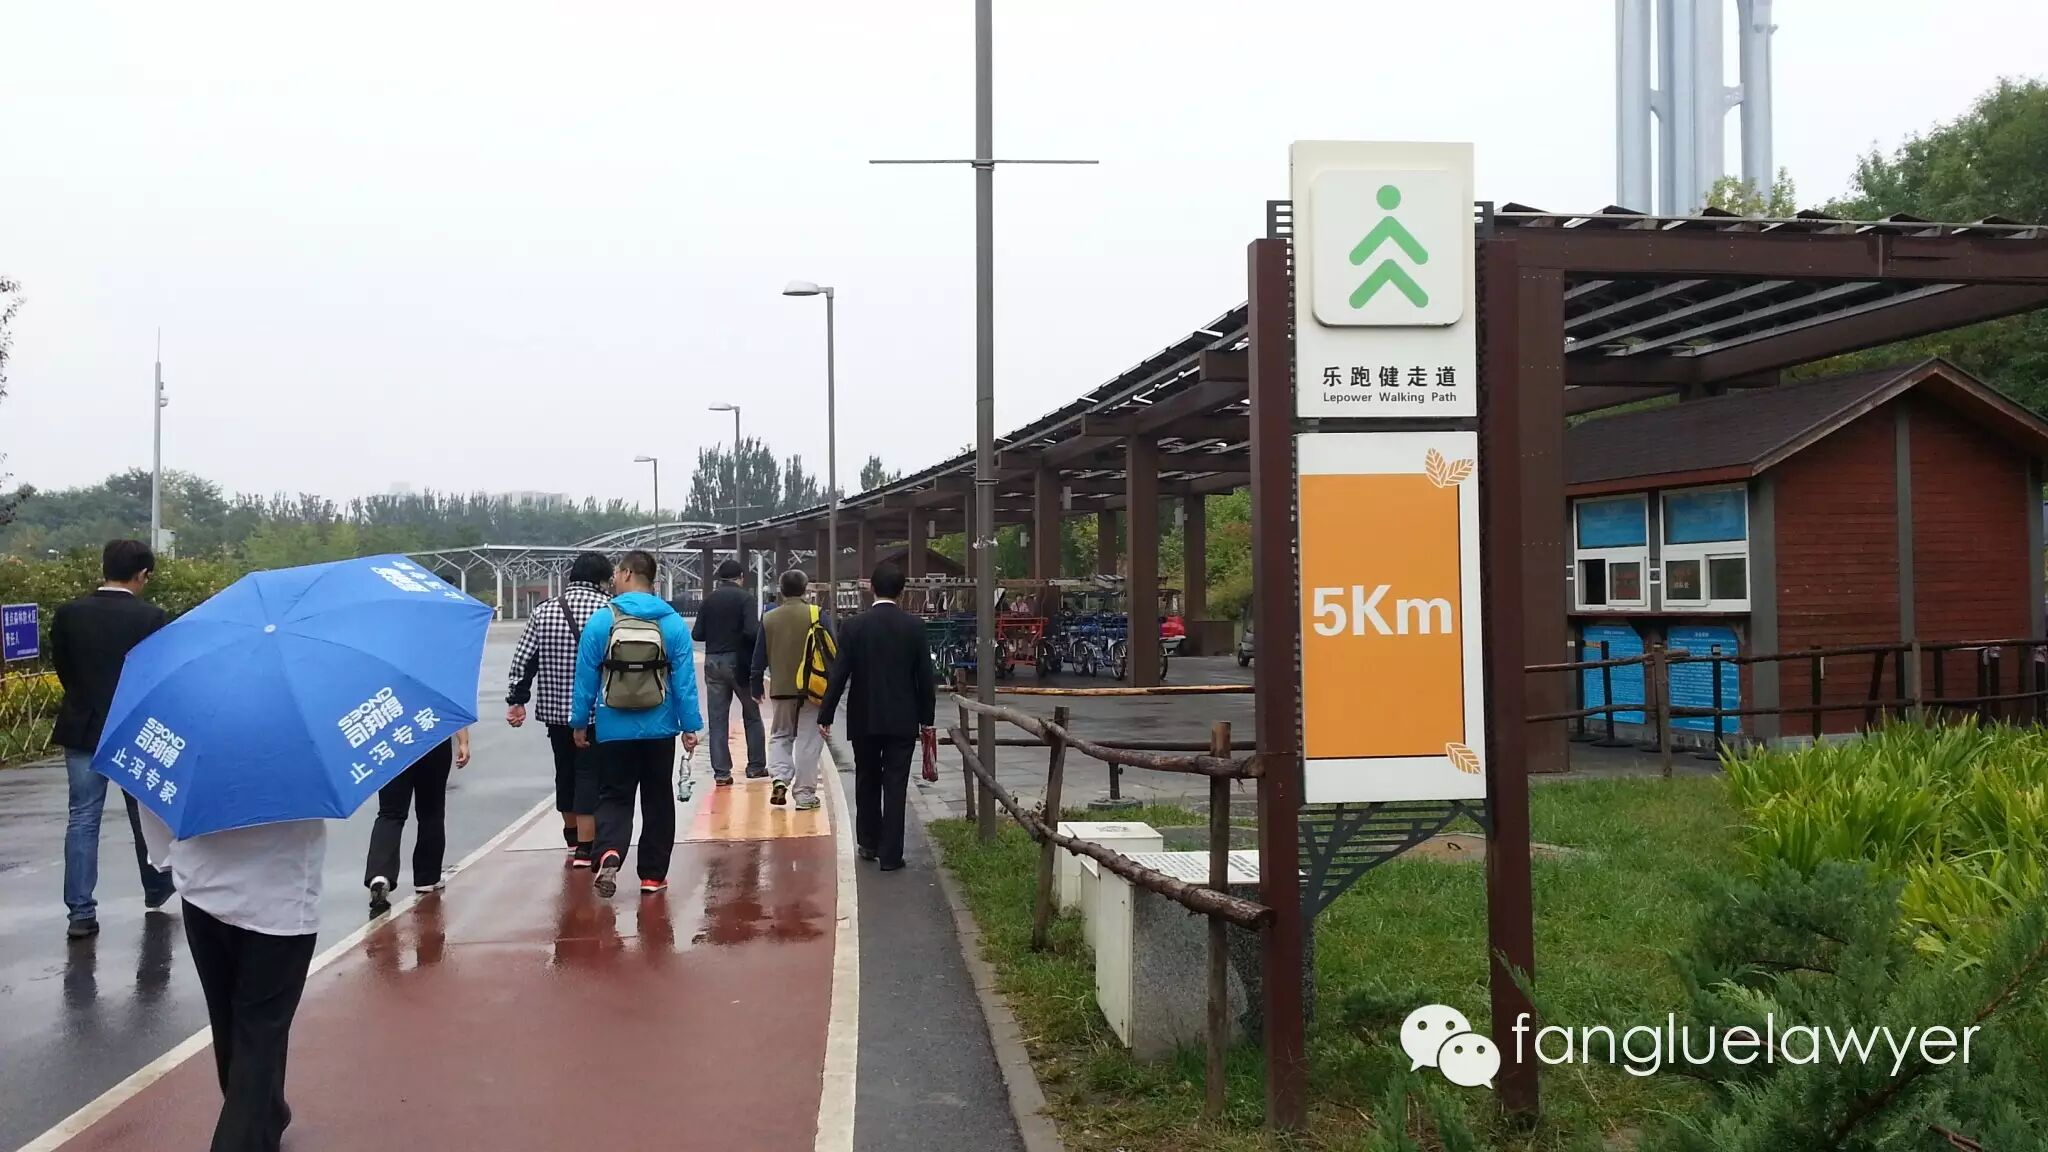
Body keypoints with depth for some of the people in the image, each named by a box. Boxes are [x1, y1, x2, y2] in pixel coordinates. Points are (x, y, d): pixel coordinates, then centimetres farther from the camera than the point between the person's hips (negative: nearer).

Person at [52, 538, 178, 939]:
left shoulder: (68, 614, -4)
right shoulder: (151, 617, -13)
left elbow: (61, 668, 3)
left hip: (82, 728, 2)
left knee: (82, 819, 5)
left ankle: (81, 912, 1)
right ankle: (157, 891, 31)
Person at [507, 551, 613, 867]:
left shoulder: (543, 611, 6)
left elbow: (523, 660, 5)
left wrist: (517, 700, 12)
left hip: (555, 709, 4)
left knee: (565, 772, 18)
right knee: (590, 775, -1)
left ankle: (573, 838, 33)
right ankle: (585, 849, -4)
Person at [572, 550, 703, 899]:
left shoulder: (601, 620, -6)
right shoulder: (672, 622, -3)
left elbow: (586, 675, -3)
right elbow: (684, 678, -5)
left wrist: (580, 722, 6)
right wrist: (690, 726, 0)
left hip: (613, 730, -1)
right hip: (659, 730, 1)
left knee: (614, 797, 9)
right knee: (657, 802, 12)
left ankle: (609, 855, -16)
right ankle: (652, 876, 15)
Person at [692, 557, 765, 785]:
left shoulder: (709, 600, 3)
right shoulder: (745, 597, -8)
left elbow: (696, 634, 1)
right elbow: (751, 630, -19)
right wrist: (763, 629, 1)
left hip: (713, 663, 3)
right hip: (739, 662, -3)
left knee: (717, 719, 4)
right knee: (752, 716, 13)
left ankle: (721, 772, 1)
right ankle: (756, 766, 15)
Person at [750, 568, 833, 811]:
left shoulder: (769, 618, 1)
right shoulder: (817, 615, -6)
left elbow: (759, 656, 5)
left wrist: (756, 686, 15)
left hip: (780, 689, 2)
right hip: (811, 688, -2)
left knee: (780, 735, 19)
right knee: (808, 742, 3)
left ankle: (780, 779, -1)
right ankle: (804, 795, 3)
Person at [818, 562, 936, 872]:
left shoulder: (854, 626, -7)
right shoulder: (914, 627, -4)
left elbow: (839, 675, -7)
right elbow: (925, 676, -1)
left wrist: (825, 716, -1)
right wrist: (926, 717, 8)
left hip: (864, 719, 0)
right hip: (903, 719, 0)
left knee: (867, 782, 17)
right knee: (895, 787, 2)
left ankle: (868, 843, 26)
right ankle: (890, 854, 1)